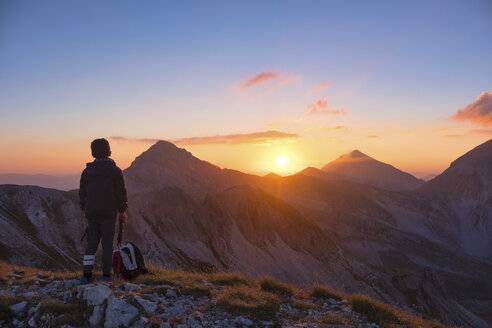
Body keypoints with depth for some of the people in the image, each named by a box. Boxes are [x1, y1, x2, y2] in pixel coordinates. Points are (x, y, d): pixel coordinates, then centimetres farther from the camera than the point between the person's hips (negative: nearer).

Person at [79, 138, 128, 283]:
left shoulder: (87, 171, 2)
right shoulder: (115, 171, -6)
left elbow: (82, 193, 8)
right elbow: (121, 193, -5)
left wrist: (85, 210, 19)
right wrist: (122, 211, 5)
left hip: (91, 213, 3)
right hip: (109, 213, -2)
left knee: (91, 243, 11)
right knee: (107, 243, 6)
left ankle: (86, 274, 5)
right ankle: (106, 274, 10)